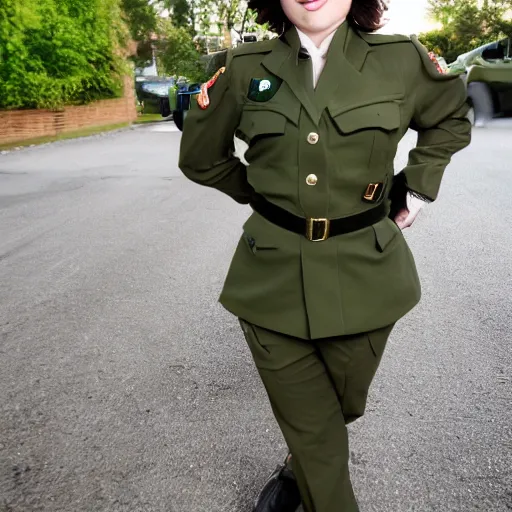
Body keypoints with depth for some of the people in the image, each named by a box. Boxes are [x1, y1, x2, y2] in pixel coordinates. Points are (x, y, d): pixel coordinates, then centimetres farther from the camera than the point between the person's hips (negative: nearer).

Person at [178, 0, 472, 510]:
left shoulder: (401, 60, -1)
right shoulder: (247, 68, -1)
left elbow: (451, 118, 19)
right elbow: (200, 157, 13)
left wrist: (414, 191, 11)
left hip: (364, 276, 1)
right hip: (274, 276, -1)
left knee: (342, 405, 19)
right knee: (308, 426, 8)